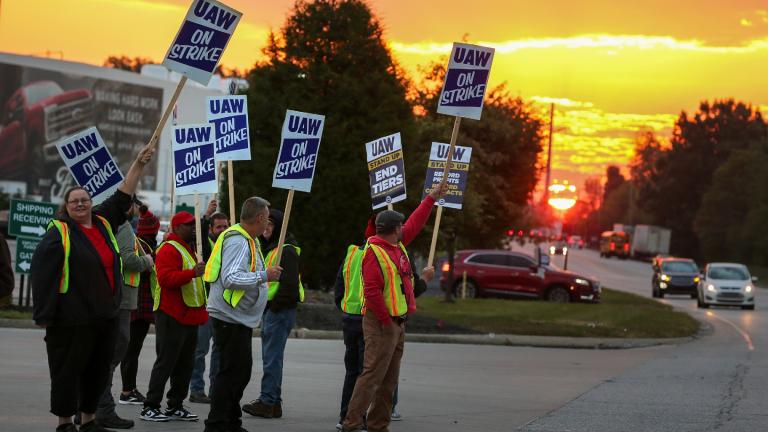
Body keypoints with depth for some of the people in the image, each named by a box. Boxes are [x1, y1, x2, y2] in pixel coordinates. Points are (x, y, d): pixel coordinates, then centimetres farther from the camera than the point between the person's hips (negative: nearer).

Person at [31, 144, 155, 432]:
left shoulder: (104, 222, 10)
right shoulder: (59, 233, -8)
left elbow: (123, 196, 19)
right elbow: (41, 273, -11)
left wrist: (139, 165, 14)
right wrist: (43, 315, -15)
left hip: (106, 315, 7)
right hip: (72, 319, -7)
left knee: (99, 370, 11)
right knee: (68, 370, 1)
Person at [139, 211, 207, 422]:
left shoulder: (190, 249, 22)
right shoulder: (169, 249, -11)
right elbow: (165, 278, -27)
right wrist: (192, 273, -34)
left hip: (189, 316, 10)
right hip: (172, 317, -10)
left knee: (185, 364, 11)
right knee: (166, 363, -9)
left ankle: (175, 406, 18)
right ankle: (150, 408, -6)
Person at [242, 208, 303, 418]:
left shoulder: (286, 250, -13)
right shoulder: (272, 248, 20)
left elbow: (289, 284, -20)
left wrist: (275, 306, -19)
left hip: (280, 311, -11)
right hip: (271, 309, 11)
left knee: (272, 357, -9)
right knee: (270, 356, 13)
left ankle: (268, 402, -8)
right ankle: (272, 401, 17)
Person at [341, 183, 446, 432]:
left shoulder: (397, 245, 13)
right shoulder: (374, 252, -14)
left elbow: (415, 223, 27)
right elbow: (371, 291, -21)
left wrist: (432, 198, 31)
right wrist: (387, 320, -18)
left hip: (397, 322, 10)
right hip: (381, 324, -10)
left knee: (390, 379, 11)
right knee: (372, 375, -13)